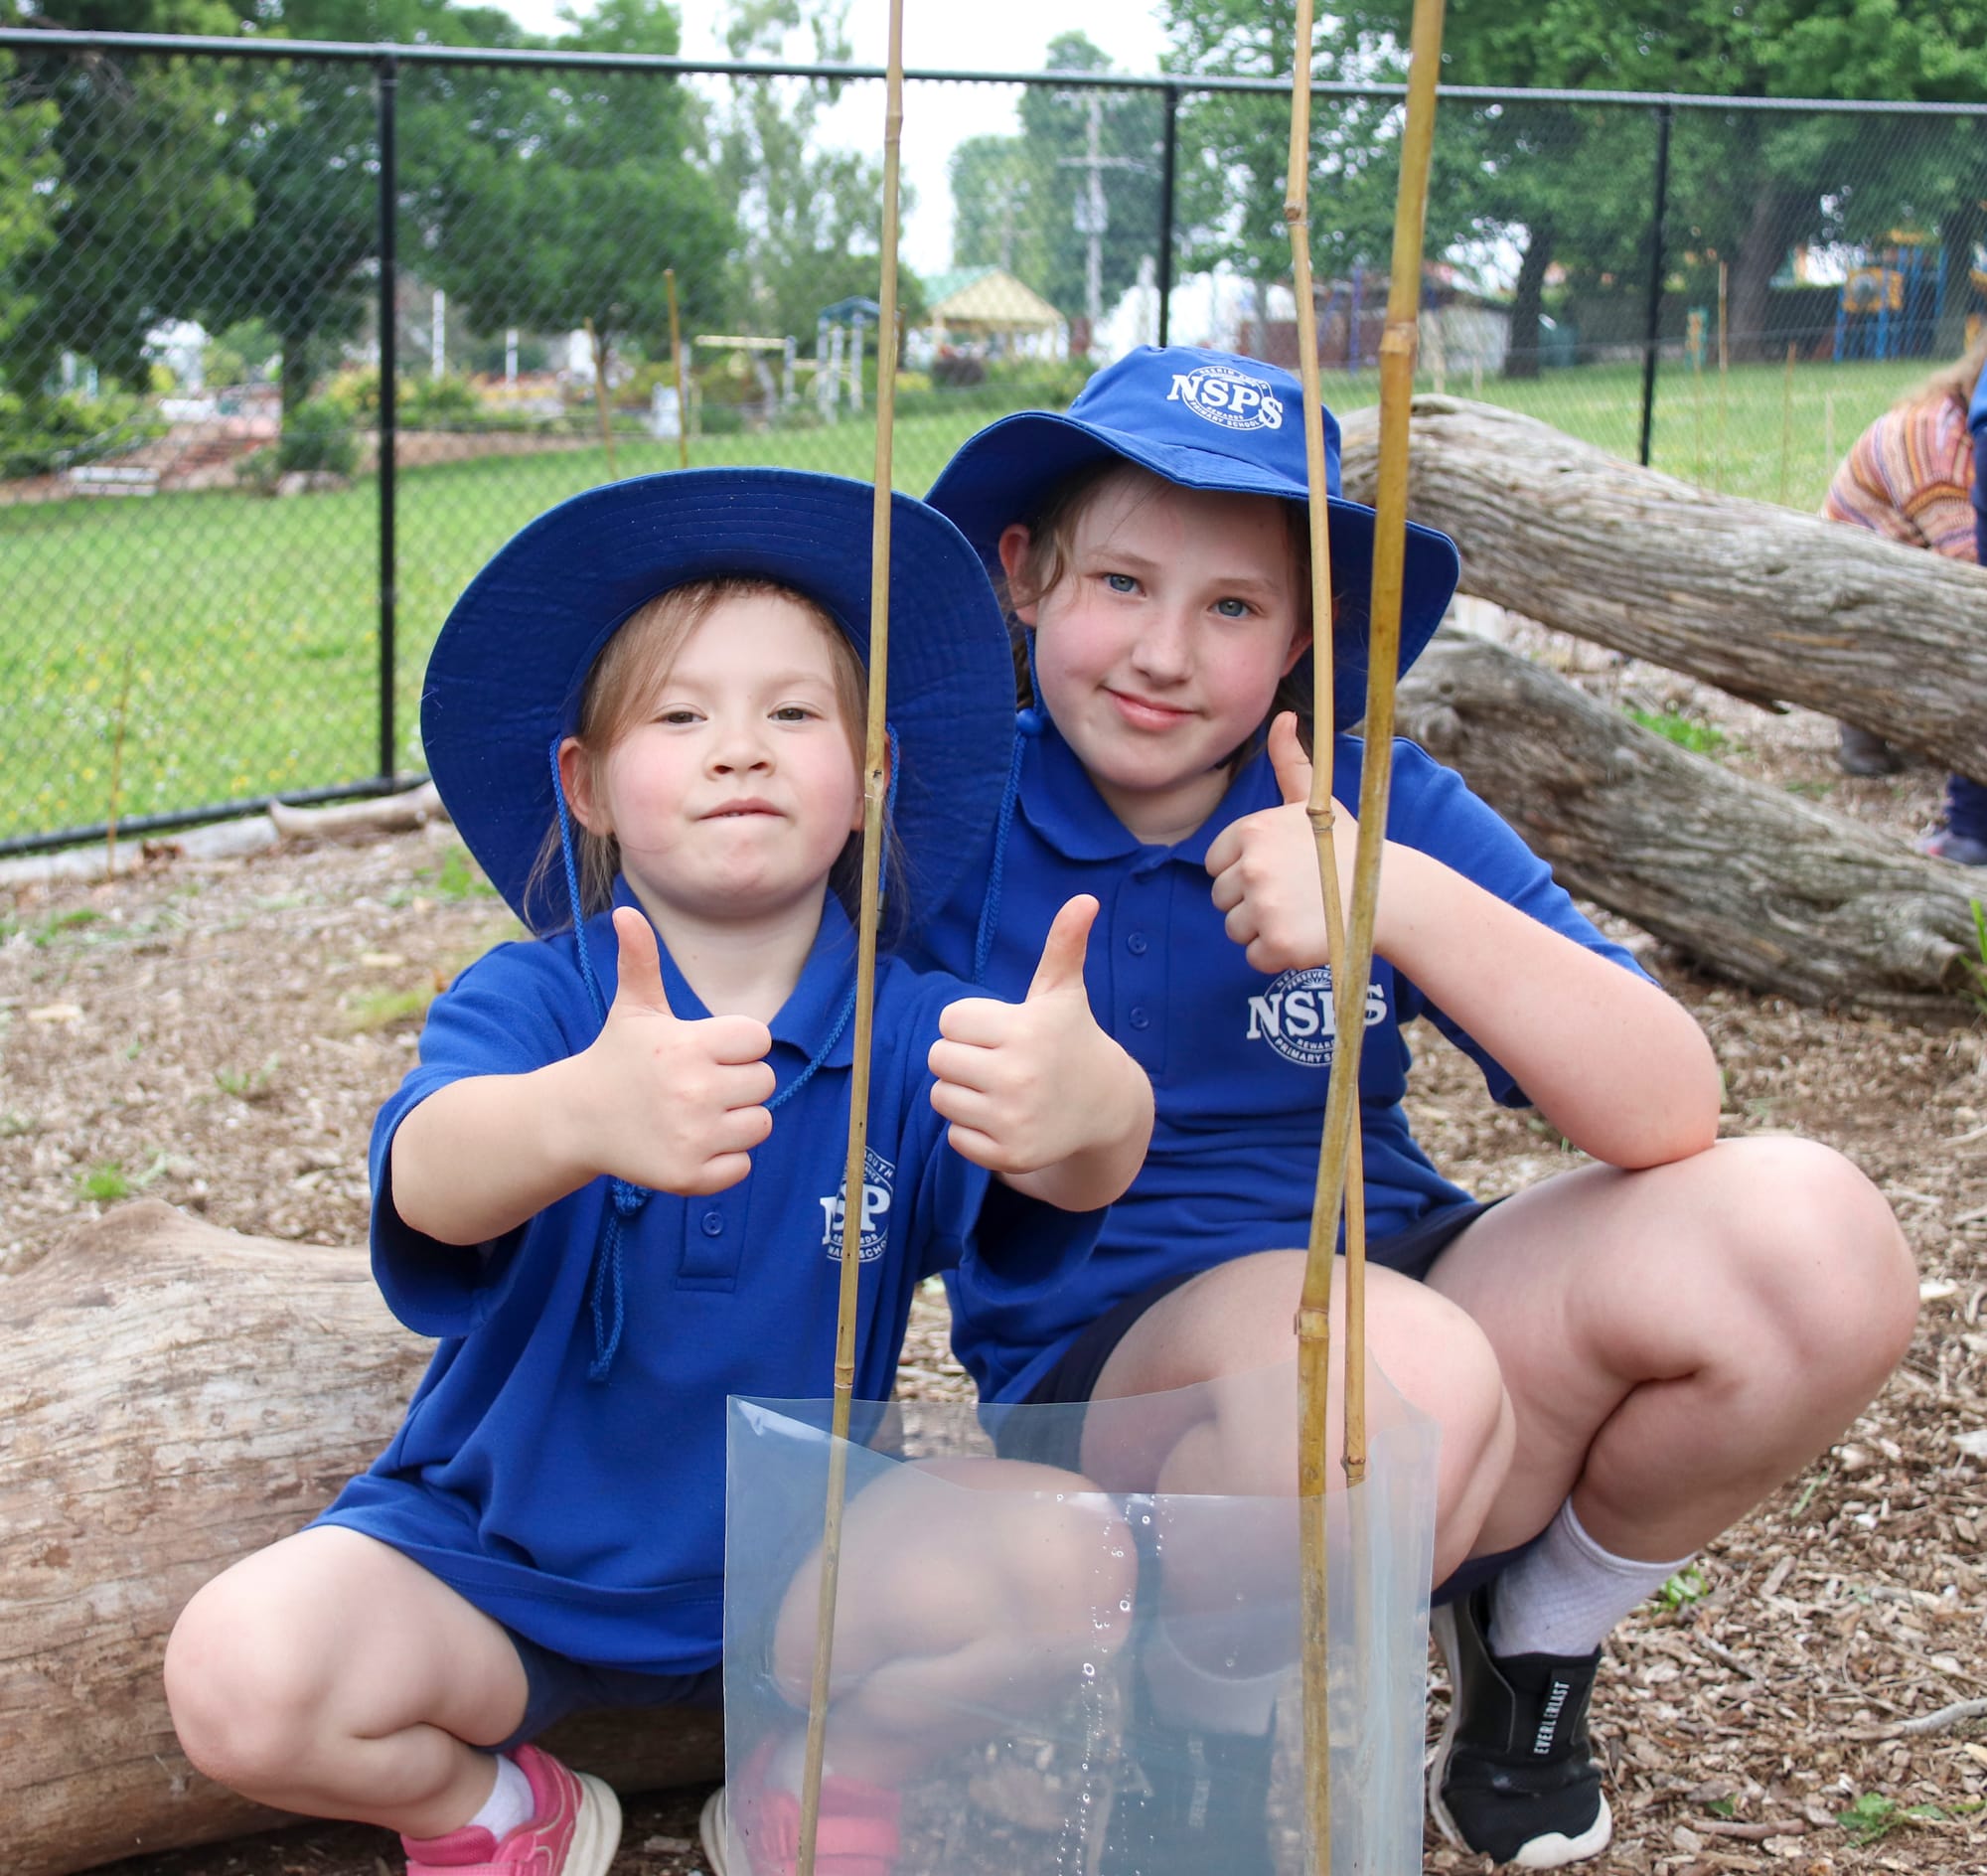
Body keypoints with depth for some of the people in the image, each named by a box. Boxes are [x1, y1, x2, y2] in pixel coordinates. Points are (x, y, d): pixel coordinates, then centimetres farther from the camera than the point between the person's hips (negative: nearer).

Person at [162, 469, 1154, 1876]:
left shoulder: (914, 1033, -11)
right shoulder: (528, 1005, -15)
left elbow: (1053, 1190, -32)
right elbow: (429, 1179, -37)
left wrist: (1090, 1104, -59)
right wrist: (580, 1116, -63)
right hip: (497, 1560, -1)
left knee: (1070, 1552, -23)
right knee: (238, 1678, -26)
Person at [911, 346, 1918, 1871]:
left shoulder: (1376, 802, -1)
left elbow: (1672, 1115, -13)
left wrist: (1406, 900, -27)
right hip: (1103, 1373, -3)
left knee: (1808, 1237, -22)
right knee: (1386, 1367, -38)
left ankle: (1534, 1638, 8)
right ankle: (1183, 1751, -4)